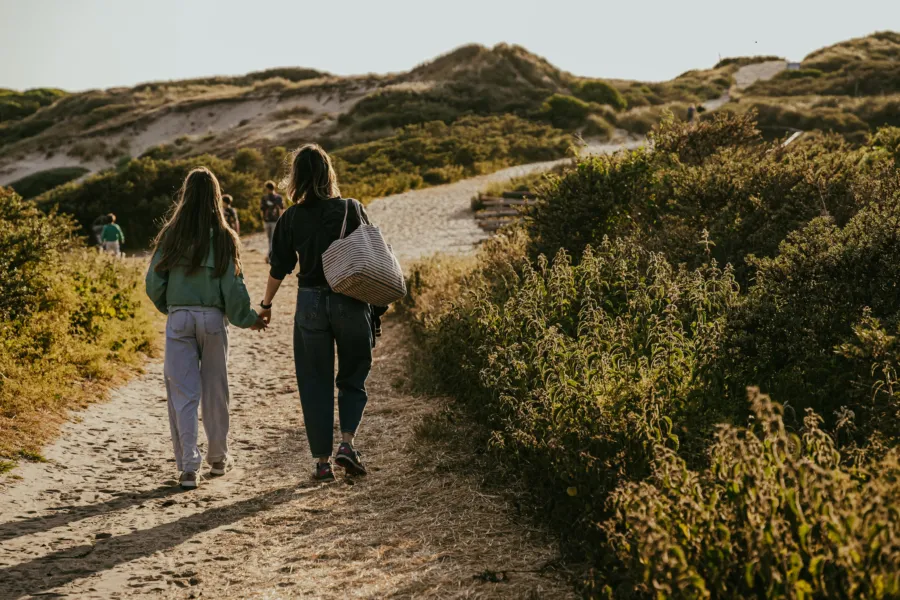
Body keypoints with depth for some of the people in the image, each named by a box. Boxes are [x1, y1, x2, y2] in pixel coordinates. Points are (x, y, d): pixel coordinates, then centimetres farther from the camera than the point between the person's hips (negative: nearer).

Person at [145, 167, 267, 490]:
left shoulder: (171, 236, -1)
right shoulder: (223, 237, -5)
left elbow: (154, 282, 0)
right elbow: (233, 287, -6)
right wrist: (248, 318, 10)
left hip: (179, 319, 0)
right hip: (213, 318, 0)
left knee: (183, 393, 2)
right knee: (215, 390, 14)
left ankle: (188, 466, -4)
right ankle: (218, 458, 28)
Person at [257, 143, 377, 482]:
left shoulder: (291, 219, -2)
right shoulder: (350, 209, -4)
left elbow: (279, 269, 3)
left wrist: (266, 305, 17)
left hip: (310, 303, 0)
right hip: (351, 302, 0)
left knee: (315, 383, 10)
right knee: (353, 378, 15)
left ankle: (323, 461, 10)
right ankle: (347, 443, -3)